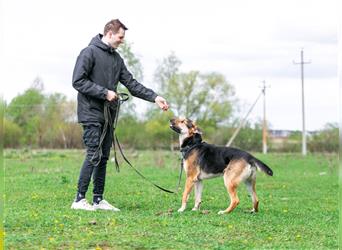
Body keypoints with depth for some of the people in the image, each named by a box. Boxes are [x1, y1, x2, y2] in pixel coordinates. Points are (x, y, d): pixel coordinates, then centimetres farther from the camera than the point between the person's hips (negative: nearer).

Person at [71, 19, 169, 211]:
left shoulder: (117, 58, 16)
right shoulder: (90, 53, -8)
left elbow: (131, 83, 14)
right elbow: (78, 81, -14)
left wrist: (154, 97, 4)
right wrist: (104, 93, -16)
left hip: (108, 115, 8)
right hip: (91, 113, -8)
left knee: (104, 157, 8)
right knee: (94, 155, -12)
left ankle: (98, 200, 13)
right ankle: (80, 199, -7)